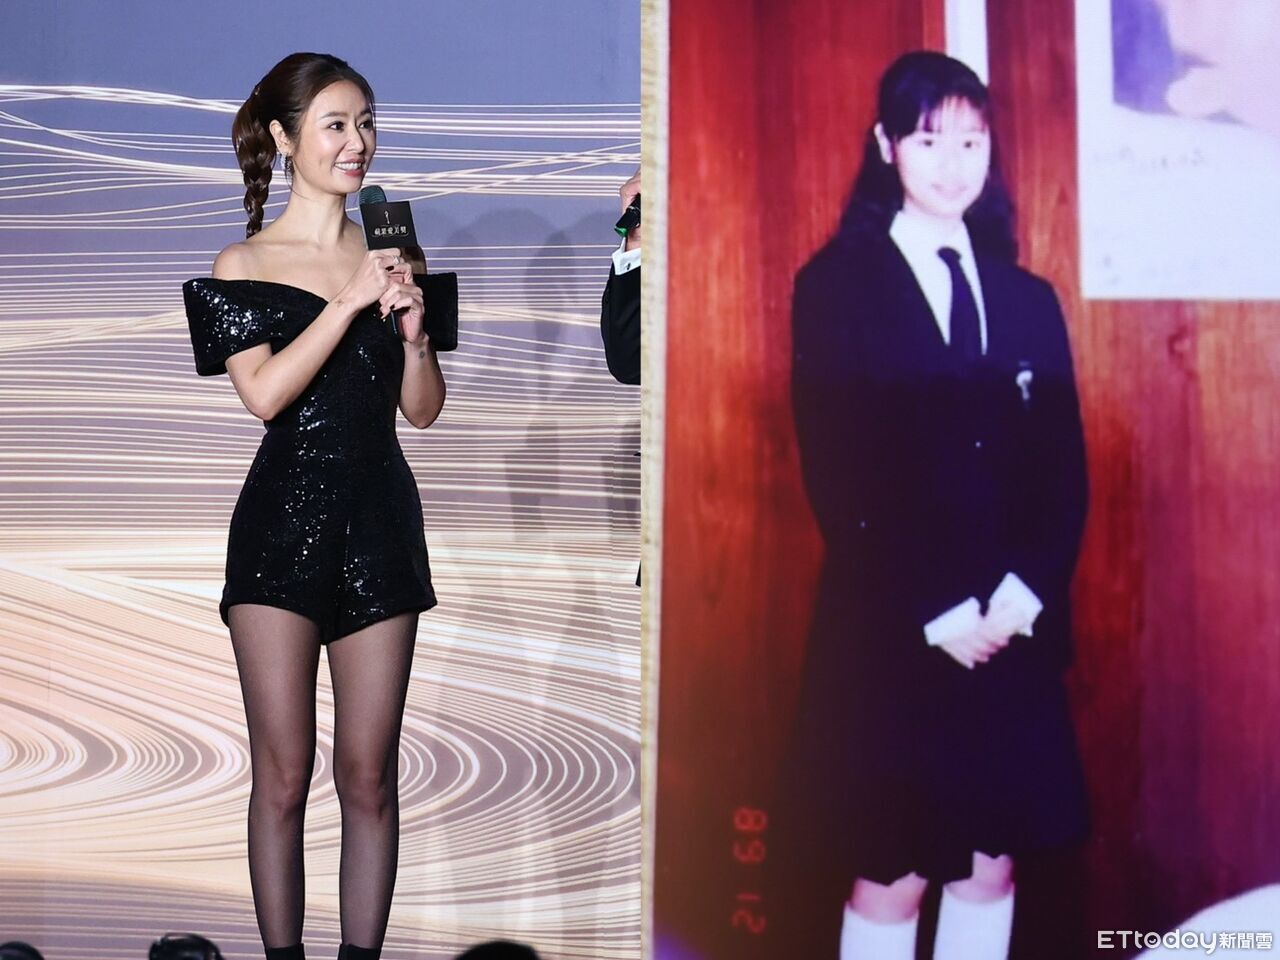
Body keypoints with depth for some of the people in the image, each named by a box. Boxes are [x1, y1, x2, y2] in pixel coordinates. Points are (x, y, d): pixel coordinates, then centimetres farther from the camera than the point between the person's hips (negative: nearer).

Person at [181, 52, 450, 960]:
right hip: (284, 521, -2)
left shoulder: (388, 258, 10)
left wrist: (413, 325, -7)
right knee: (283, 775, -1)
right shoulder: (243, 266, 2)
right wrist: (351, 301, -14)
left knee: (369, 776, 2)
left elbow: (424, 410, 11)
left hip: (379, 522, 3)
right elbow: (265, 393, -12)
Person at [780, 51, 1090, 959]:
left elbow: (1064, 468, 7)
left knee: (991, 864, 9)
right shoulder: (838, 287, -2)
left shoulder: (1028, 299, 12)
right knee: (890, 876, 0)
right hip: (890, 633, -4)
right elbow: (839, 475, -9)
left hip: (1015, 630, 4)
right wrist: (936, 612, -13)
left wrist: (1022, 595, -9)